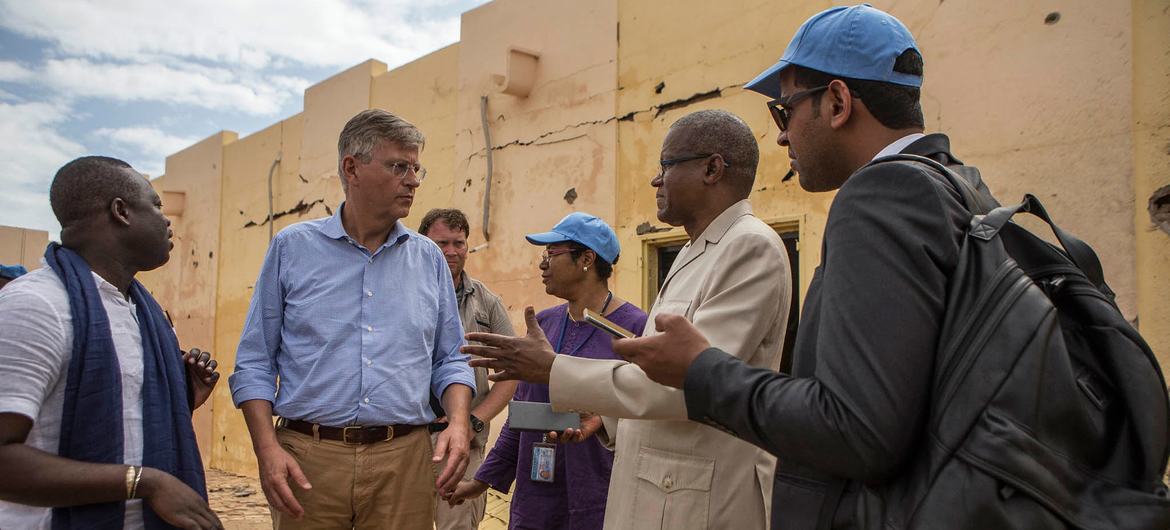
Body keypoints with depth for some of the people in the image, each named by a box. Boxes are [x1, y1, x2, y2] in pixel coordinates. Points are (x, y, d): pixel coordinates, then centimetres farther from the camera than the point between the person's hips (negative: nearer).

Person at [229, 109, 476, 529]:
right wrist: (266, 447, -8)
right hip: (308, 458, -1)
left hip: (404, 461, 2)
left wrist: (459, 422, -7)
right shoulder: (293, 247, 3)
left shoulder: (429, 259, 8)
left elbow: (450, 360, 11)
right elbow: (255, 362, 3)